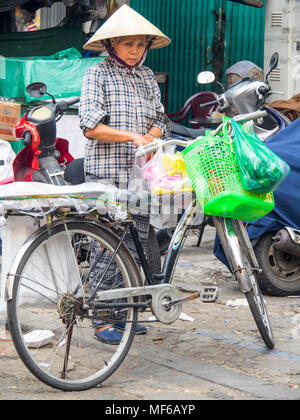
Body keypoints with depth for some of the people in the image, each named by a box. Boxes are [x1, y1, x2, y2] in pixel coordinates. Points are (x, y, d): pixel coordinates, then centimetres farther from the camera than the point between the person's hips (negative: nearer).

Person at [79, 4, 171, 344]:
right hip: (106, 173, -5)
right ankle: (103, 320, 1)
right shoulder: (97, 74, -1)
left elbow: (160, 122, 14)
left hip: (141, 172, 5)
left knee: (135, 246, 7)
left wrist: (149, 138, -8)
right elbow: (91, 127, -11)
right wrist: (132, 136, -20)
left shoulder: (147, 77, 15)